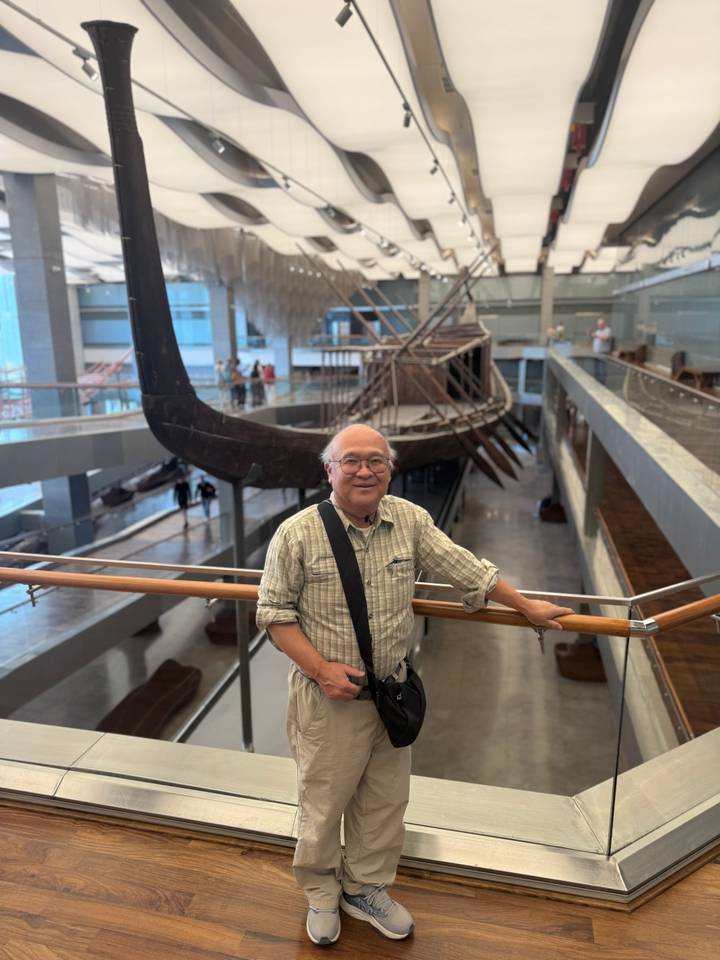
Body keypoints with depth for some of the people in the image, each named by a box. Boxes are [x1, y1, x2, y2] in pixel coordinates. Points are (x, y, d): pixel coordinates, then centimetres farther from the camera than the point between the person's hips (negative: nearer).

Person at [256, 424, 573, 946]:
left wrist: (527, 606, 9)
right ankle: (321, 893, 45)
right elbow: (275, 613, -10)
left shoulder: (411, 520, -6)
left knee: (385, 800, 20)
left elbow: (465, 568, 4)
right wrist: (322, 670, -19)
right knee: (323, 801, 15)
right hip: (327, 697, -3)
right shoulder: (297, 534, -17)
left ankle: (365, 888, 47)